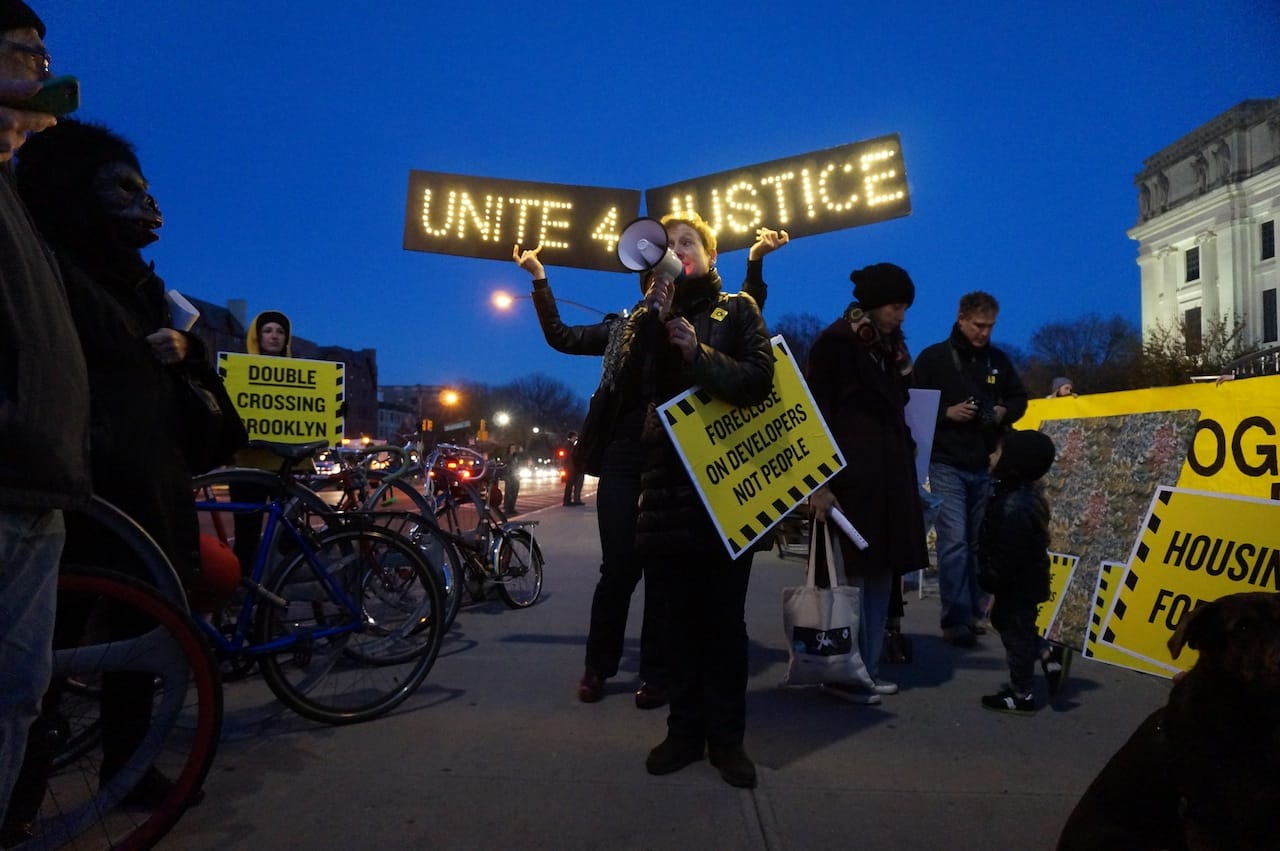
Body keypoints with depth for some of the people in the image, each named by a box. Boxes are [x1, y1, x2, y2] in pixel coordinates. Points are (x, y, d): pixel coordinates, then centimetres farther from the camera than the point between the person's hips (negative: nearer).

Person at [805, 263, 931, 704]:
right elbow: (816, 414, -11)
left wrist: (906, 470, 15)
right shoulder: (835, 342, -6)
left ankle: (867, 669, 20)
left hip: (890, 477, 8)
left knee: (881, 573, 10)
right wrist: (820, 482, -17)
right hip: (850, 477, -8)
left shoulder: (890, 345, 16)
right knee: (853, 574, -5)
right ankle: (843, 673, 7)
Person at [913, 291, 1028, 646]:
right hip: (947, 465, -4)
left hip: (986, 466, 4)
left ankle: (977, 613, 20)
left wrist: (1004, 412, -2)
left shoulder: (999, 360, 10)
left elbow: (1020, 399, 19)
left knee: (980, 542, 9)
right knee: (954, 541, -10)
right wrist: (946, 412, -18)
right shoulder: (933, 357, -2)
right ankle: (956, 619, -6)